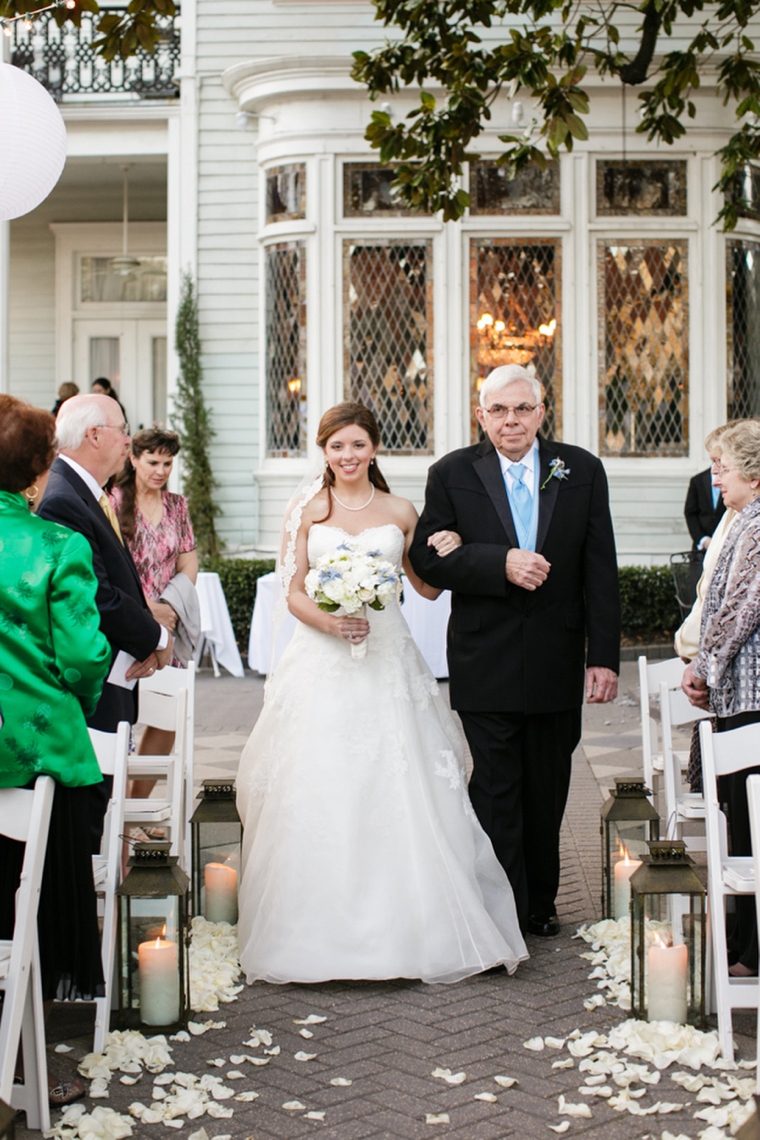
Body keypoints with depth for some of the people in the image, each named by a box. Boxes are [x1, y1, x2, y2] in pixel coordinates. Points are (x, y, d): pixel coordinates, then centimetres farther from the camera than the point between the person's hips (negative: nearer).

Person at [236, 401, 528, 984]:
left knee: (395, 793, -3)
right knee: (316, 798, -3)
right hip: (321, 664, 0)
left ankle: (406, 930, 6)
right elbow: (293, 592, 4)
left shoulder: (400, 512, 8)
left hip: (387, 663, 0)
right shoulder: (308, 510, 6)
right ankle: (319, 929, 8)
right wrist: (327, 621, -14)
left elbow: (428, 587, 14)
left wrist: (449, 553, -5)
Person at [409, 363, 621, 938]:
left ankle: (541, 901, 31)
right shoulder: (452, 475, 0)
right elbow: (426, 556, -7)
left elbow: (600, 572, 0)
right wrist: (501, 564, -20)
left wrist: (604, 655, -6)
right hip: (486, 664, -2)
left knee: (547, 791, 14)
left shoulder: (582, 471, 2)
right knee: (496, 792, -1)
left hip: (557, 664, 2)